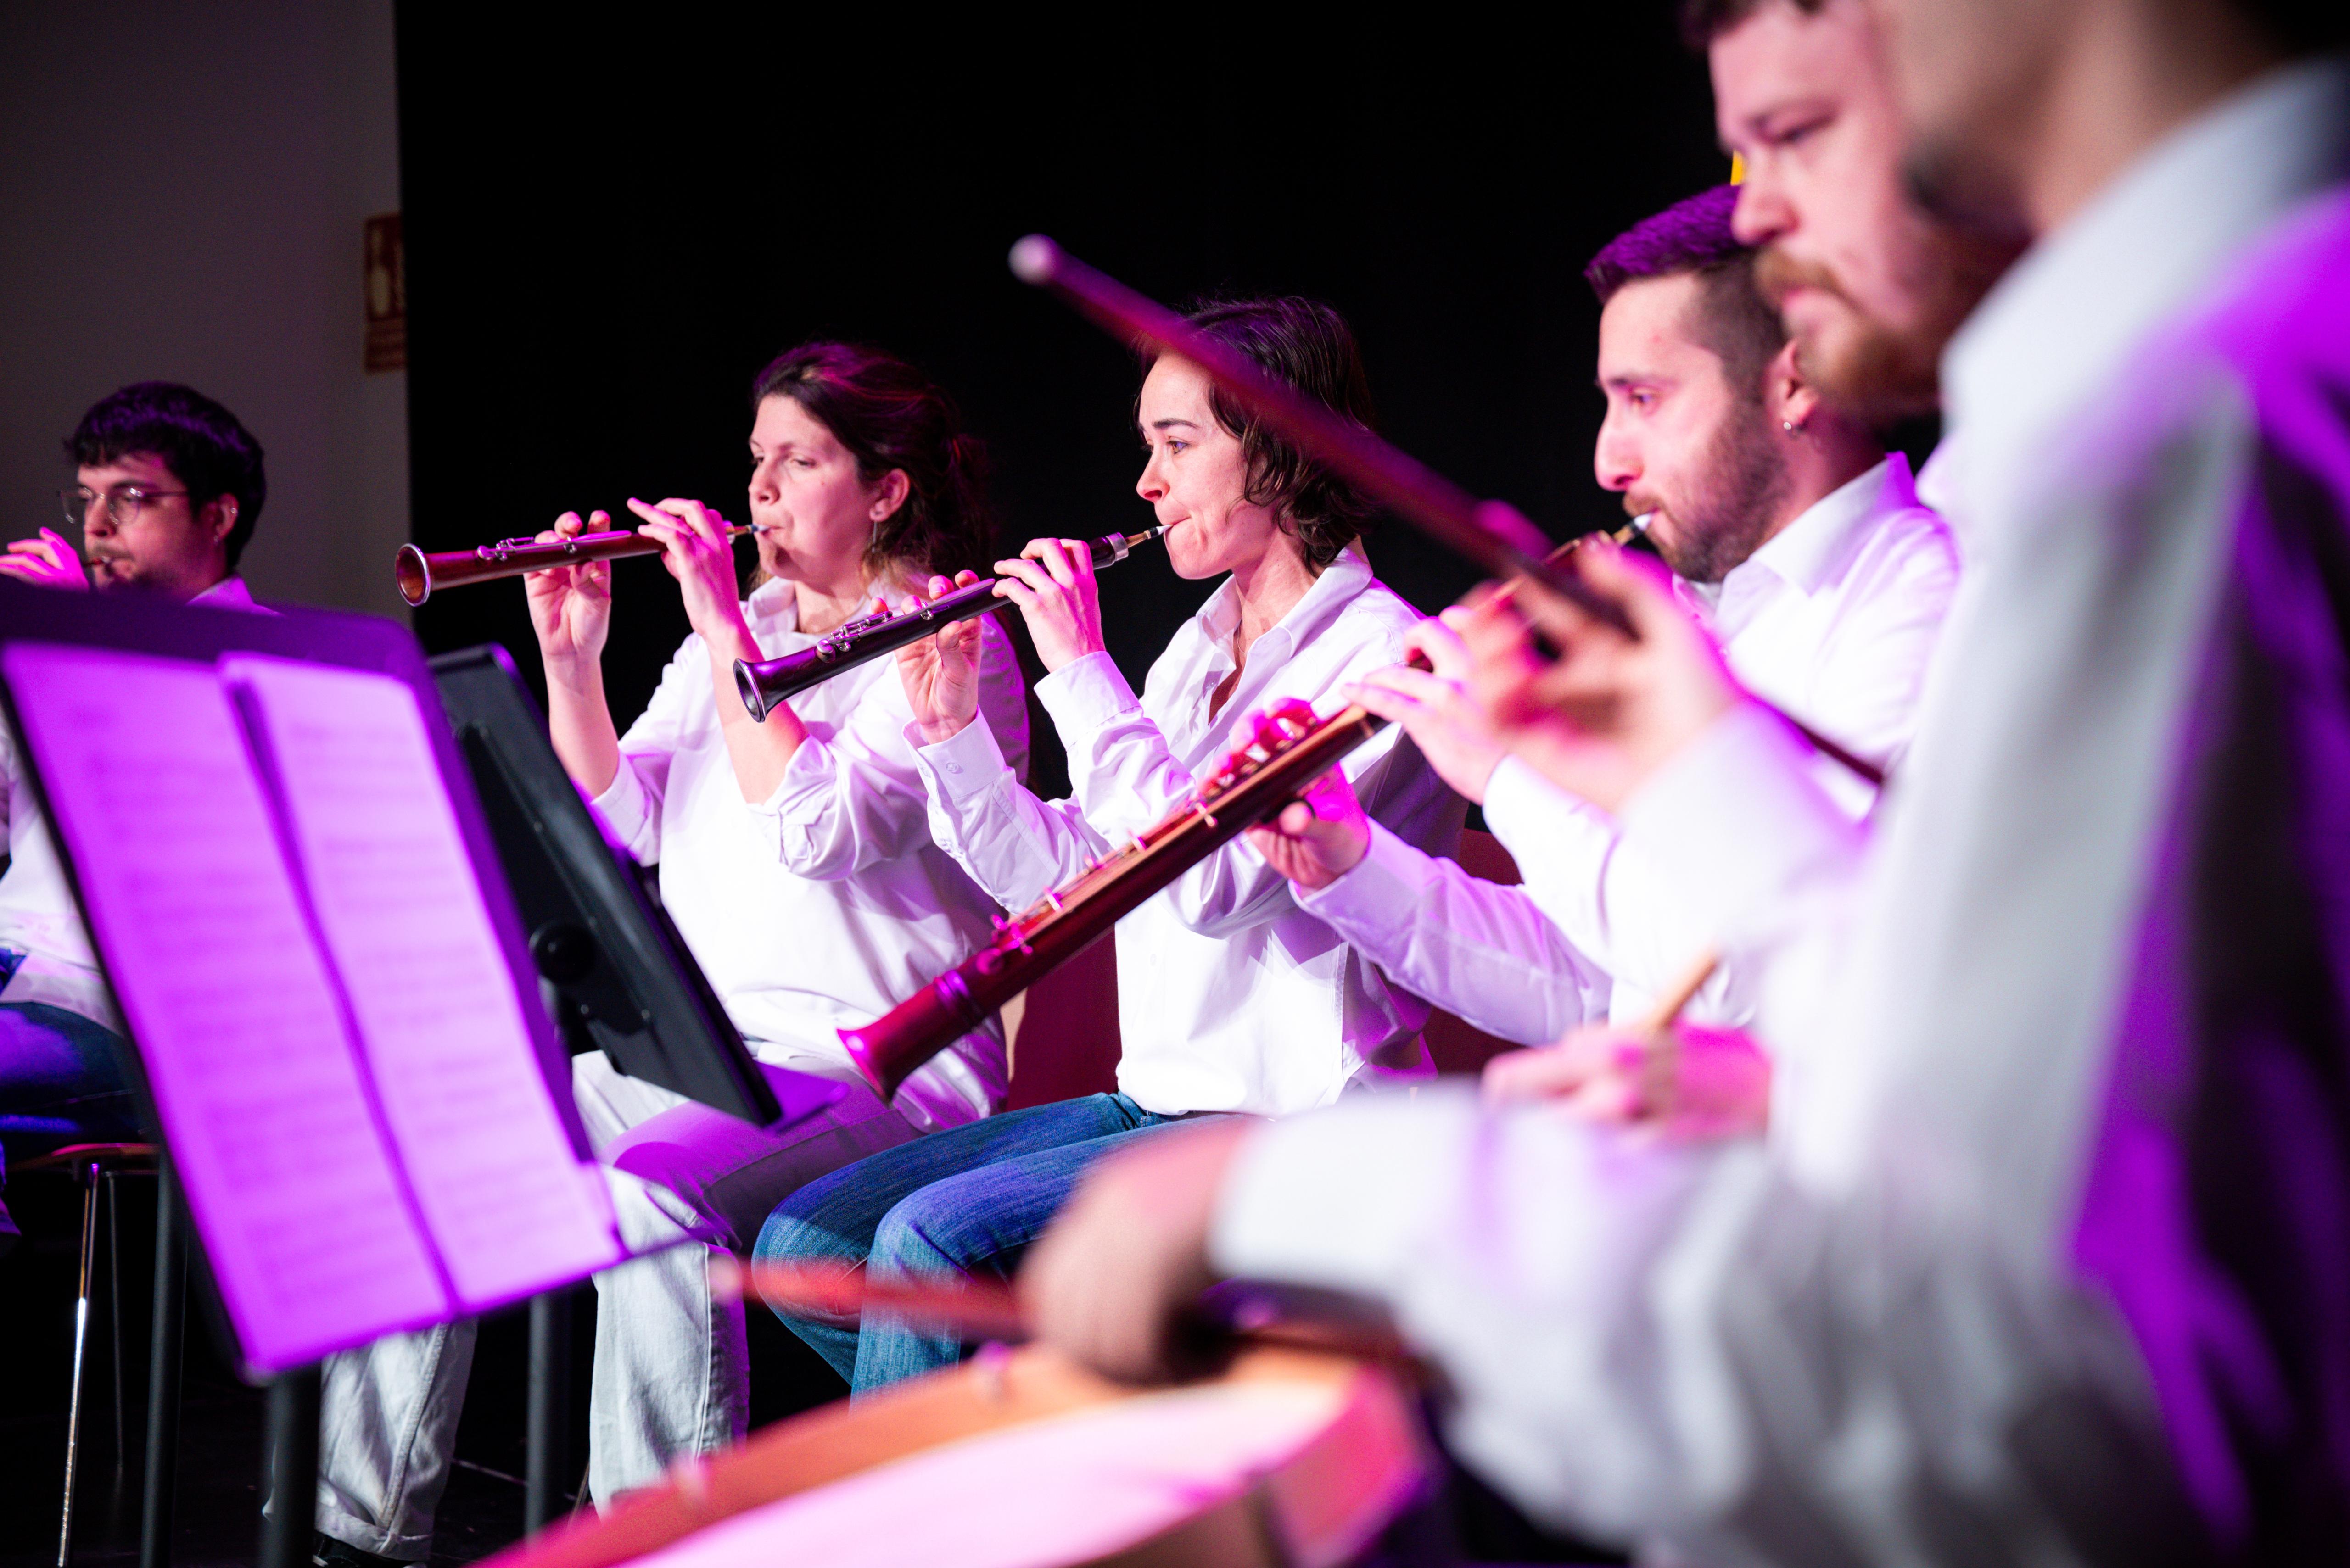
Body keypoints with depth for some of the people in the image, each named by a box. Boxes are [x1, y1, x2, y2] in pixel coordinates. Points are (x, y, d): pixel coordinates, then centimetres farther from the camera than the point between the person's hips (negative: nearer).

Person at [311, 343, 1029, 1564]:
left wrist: (722, 624, -17)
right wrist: (570, 657, -4)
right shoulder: (737, 627, 17)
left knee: (651, 1188, -35)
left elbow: (819, 830, -21)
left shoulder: (951, 641, -4)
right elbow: (616, 829, 9)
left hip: (876, 1065, -7)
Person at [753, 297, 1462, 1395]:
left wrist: (1082, 670, -19)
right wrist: (948, 725, 2)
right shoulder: (1200, 648, 16)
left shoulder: (1382, 656, -12)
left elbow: (1212, 881, -24)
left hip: (1292, 1132, -9)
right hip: (1157, 1101, 9)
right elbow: (1062, 876, 14)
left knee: (934, 1239, -25)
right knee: (804, 1244, -1)